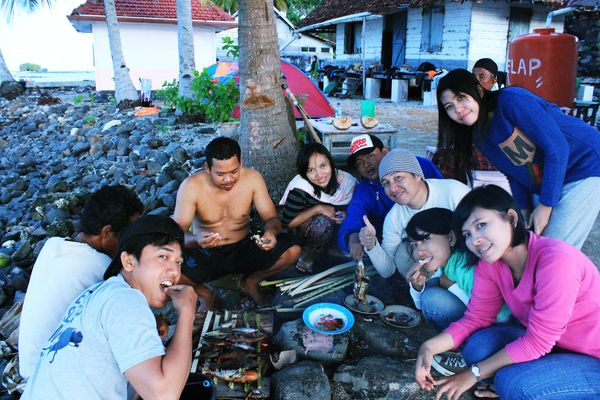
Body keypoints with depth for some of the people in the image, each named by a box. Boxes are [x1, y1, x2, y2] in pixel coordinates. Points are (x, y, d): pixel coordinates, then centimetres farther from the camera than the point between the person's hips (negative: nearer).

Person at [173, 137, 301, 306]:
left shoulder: (252, 178, -11)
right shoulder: (191, 187, -17)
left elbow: (271, 217, -7)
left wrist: (271, 232, -33)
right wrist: (196, 240, -44)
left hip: (244, 249, 2)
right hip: (205, 255, -1)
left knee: (293, 251, -21)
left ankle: (251, 282, 8)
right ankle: (202, 292, 5)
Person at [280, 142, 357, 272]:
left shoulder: (347, 180, -18)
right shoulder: (300, 188, -28)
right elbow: (287, 222, -22)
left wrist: (346, 215, -22)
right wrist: (318, 209, -28)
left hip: (339, 229, 4)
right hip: (308, 229, -4)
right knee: (324, 221, -36)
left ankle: (323, 248, 8)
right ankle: (308, 254, -7)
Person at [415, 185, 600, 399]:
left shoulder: (555, 259, -30)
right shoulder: (489, 265, -8)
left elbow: (537, 341, -26)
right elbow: (475, 319, -4)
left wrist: (474, 374, -19)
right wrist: (429, 347, -21)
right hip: (550, 347, 6)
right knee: (477, 345, -17)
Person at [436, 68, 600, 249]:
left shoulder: (510, 100, -20)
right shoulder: (479, 136, 2)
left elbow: (557, 147, -23)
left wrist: (545, 205, -20)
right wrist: (524, 210, -1)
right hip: (543, 185, 7)